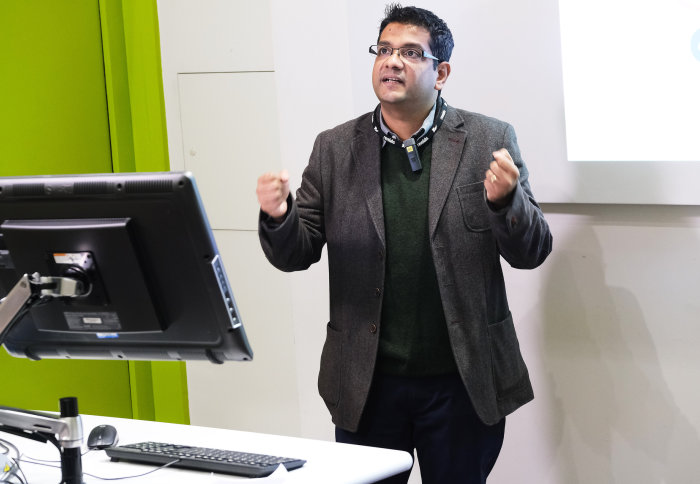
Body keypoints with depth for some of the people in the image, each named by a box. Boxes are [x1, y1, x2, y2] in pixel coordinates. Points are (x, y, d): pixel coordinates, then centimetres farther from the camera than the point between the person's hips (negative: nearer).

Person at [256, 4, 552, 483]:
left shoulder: (489, 140, -1)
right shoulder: (335, 150, 4)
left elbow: (531, 252, -2)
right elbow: (296, 254, 4)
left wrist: (504, 200, -23)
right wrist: (278, 216, -18)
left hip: (463, 384, -1)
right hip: (366, 386, 1)